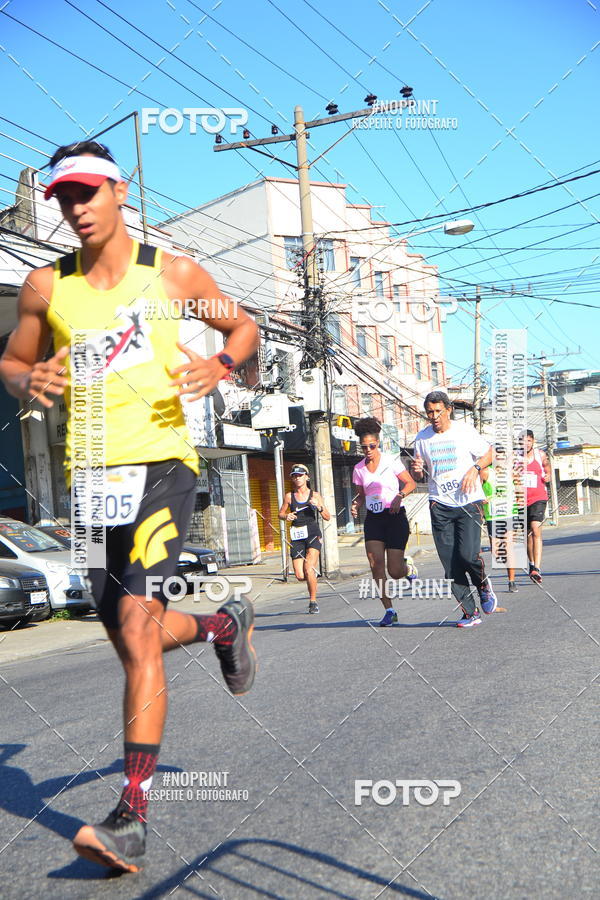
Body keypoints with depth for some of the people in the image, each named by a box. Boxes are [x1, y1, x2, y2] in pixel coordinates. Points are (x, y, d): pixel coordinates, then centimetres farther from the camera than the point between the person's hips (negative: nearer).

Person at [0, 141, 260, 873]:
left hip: (160, 463, -4)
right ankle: (223, 625, 43)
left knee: (136, 625, -17)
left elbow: (243, 325, 15)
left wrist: (220, 364, -8)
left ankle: (132, 815, -10)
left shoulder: (171, 274, 3)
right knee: (129, 638, 12)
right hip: (89, 475, 4)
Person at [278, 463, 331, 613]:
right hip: (297, 537, 2)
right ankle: (313, 575, 33)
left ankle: (313, 601, -1)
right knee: (300, 576, -4)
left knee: (309, 568, -19)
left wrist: (319, 507, -14)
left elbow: (328, 517, 5)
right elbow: (280, 514, 17)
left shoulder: (315, 495, 4)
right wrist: (287, 516, -5)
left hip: (313, 534, -2)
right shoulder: (289, 496, 6)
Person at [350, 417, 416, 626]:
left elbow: (411, 483, -1)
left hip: (395, 517, -3)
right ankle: (389, 611, -3)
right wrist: (356, 504, -2)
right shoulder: (359, 469, 8)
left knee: (395, 571, -6)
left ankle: (407, 568, 32)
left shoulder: (391, 461, -4)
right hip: (373, 519, 4)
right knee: (375, 564, -13)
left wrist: (399, 496, -19)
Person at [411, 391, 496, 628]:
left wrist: (475, 468, -9)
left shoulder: (465, 431, 0)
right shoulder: (422, 438, 8)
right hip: (440, 505, 3)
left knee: (468, 554, -16)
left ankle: (484, 586, 17)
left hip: (469, 502, -3)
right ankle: (470, 612, 10)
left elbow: (488, 453, 10)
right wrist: (417, 469, -7)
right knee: (450, 564, -2)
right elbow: (418, 476, 17)